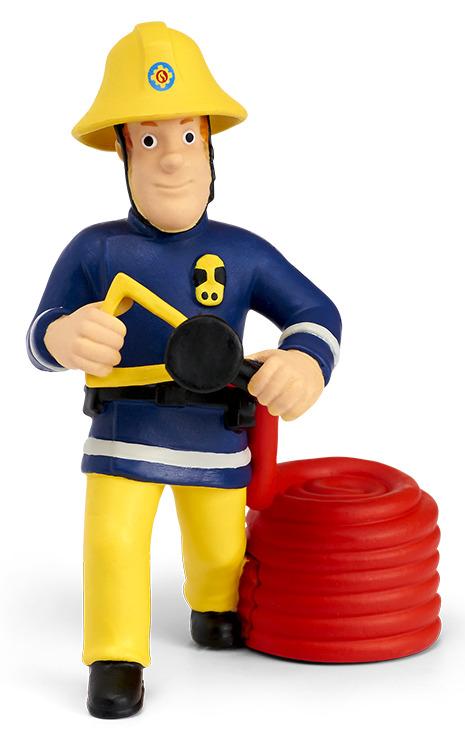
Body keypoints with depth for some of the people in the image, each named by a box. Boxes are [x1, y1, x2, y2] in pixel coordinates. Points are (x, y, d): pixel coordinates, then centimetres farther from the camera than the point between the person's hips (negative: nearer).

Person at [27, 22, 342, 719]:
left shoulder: (242, 253, -4)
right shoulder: (96, 250, -6)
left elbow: (315, 312, -3)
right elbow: (43, 331, -8)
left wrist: (304, 362, -27)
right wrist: (64, 339, -34)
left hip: (216, 433, 2)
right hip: (124, 432, -1)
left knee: (221, 548, 16)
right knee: (112, 542, -15)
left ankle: (213, 606, 49)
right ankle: (115, 655, 4)